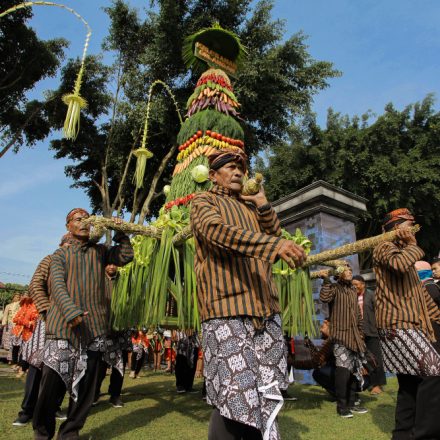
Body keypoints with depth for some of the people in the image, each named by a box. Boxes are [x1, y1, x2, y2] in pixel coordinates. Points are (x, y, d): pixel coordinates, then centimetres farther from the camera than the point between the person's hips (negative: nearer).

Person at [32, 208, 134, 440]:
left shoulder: (100, 251, 16)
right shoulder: (60, 254, 9)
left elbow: (126, 257, 3)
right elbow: (57, 285, -6)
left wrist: (119, 231, -1)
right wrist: (72, 312, -21)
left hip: (94, 325, 2)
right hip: (64, 324, -1)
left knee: (85, 384, 5)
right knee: (51, 380, -1)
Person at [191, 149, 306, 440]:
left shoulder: (251, 207, 25)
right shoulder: (204, 202, 7)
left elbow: (275, 235, 16)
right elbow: (218, 230, -16)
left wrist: (262, 203, 9)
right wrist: (274, 245, -28)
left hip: (265, 308, 6)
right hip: (227, 309, -6)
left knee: (265, 396, 8)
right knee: (235, 400, -8)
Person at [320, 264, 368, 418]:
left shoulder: (353, 290, 16)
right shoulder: (335, 288, -7)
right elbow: (324, 298, -30)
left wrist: (360, 332, 19)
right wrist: (326, 280, -29)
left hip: (354, 336, 8)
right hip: (340, 334, -7)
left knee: (354, 369, 12)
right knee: (343, 369, -10)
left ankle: (350, 402, 25)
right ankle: (341, 405, 1)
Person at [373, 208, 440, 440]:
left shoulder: (404, 252, 26)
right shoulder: (384, 248, -4)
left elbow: (420, 293, 29)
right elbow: (399, 264, -29)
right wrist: (414, 246, -10)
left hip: (408, 324, 10)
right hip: (398, 325, -10)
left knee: (410, 382, 10)